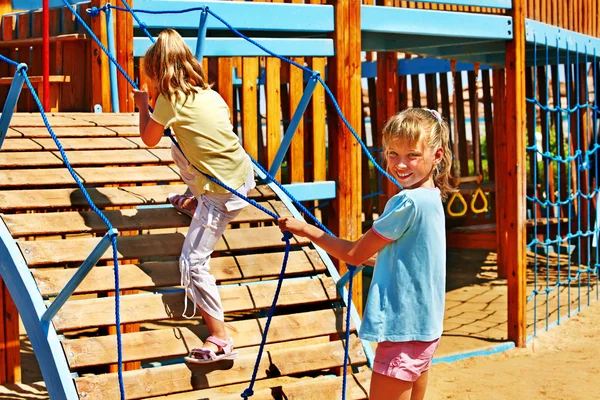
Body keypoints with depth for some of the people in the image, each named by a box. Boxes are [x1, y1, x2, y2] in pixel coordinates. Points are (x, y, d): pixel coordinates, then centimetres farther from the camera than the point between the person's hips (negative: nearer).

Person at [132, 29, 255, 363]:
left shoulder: (169, 100, -12)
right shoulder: (209, 93, 7)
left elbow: (149, 139, 3)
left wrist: (143, 106, 19)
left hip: (225, 192, -8)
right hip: (244, 171, 8)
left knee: (193, 262, -4)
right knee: (180, 150, 28)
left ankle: (220, 341, -7)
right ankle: (196, 199, 51)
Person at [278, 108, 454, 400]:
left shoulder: (408, 202, -21)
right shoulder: (430, 198, 8)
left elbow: (354, 255, -12)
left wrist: (305, 229, -4)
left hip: (403, 331, -10)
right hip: (424, 329, 10)